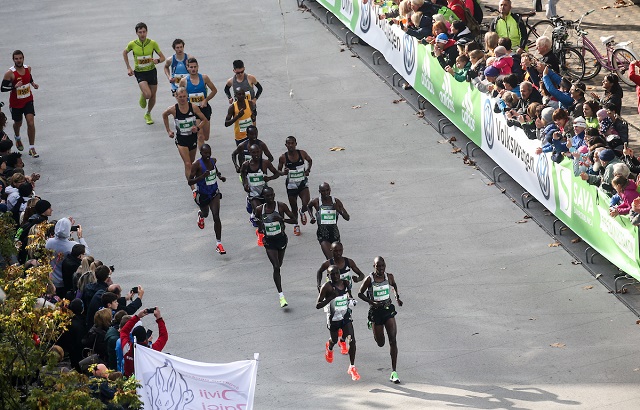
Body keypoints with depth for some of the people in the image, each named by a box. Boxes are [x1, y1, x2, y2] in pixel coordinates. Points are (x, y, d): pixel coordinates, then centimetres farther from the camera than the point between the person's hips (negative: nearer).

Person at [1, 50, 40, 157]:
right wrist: (15, 86, -32)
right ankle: (17, 138, 53)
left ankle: (32, 148, -5)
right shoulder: (10, 73, -21)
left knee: (31, 123, -11)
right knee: (18, 123, 19)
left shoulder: (28, 68, -6)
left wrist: (33, 83, -3)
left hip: (28, 101, 2)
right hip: (16, 103, -2)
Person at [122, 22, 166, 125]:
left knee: (153, 96, 11)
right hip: (140, 73, -2)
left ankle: (148, 114, 37)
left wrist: (157, 60, -26)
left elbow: (162, 57, -2)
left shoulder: (152, 43, -10)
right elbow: (125, 53, 11)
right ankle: (142, 97, 16)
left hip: (151, 71, 2)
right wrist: (128, 68, 5)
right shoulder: (132, 44, -11)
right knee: (147, 94, -22)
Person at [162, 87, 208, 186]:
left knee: (191, 163, 19)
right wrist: (168, 130, 10)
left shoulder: (193, 107, -11)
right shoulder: (173, 109, -13)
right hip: (181, 139, -3)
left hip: (192, 137, 3)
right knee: (187, 164, -13)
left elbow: (204, 120, 0)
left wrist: (198, 127, -19)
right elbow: (164, 115, 10)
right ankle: (193, 189, -17)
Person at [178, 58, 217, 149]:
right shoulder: (184, 81, -6)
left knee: (206, 137, 10)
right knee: (200, 136, -13)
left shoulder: (204, 78, -4)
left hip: (204, 108, 2)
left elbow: (214, 90, 4)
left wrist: (205, 100, -8)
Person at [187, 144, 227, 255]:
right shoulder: (197, 165, -23)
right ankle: (200, 215, 65)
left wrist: (220, 176, 1)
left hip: (214, 192, 2)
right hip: (202, 194, -2)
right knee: (205, 213, 24)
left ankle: (219, 243, -7)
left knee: (216, 217, -11)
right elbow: (190, 182, -23)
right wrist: (202, 176, -37)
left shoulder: (213, 161, -6)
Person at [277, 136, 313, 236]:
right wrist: (284, 172, -21)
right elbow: (278, 171, 0)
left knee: (306, 204, -17)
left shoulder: (302, 153, -8)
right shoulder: (283, 158, -11)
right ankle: (296, 225, 35)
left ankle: (302, 212, 21)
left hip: (302, 183, 0)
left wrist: (308, 170, -3)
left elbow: (310, 160, 13)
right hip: (291, 185, 0)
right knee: (294, 208, 10)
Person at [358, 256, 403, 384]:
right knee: (380, 343, 9)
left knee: (393, 340, -10)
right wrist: (372, 302, -17)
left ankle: (394, 372, -7)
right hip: (375, 311, -2)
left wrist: (397, 297, 6)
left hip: (388, 310, 2)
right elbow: (360, 294, -3)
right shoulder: (369, 279, -13)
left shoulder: (389, 277, -4)